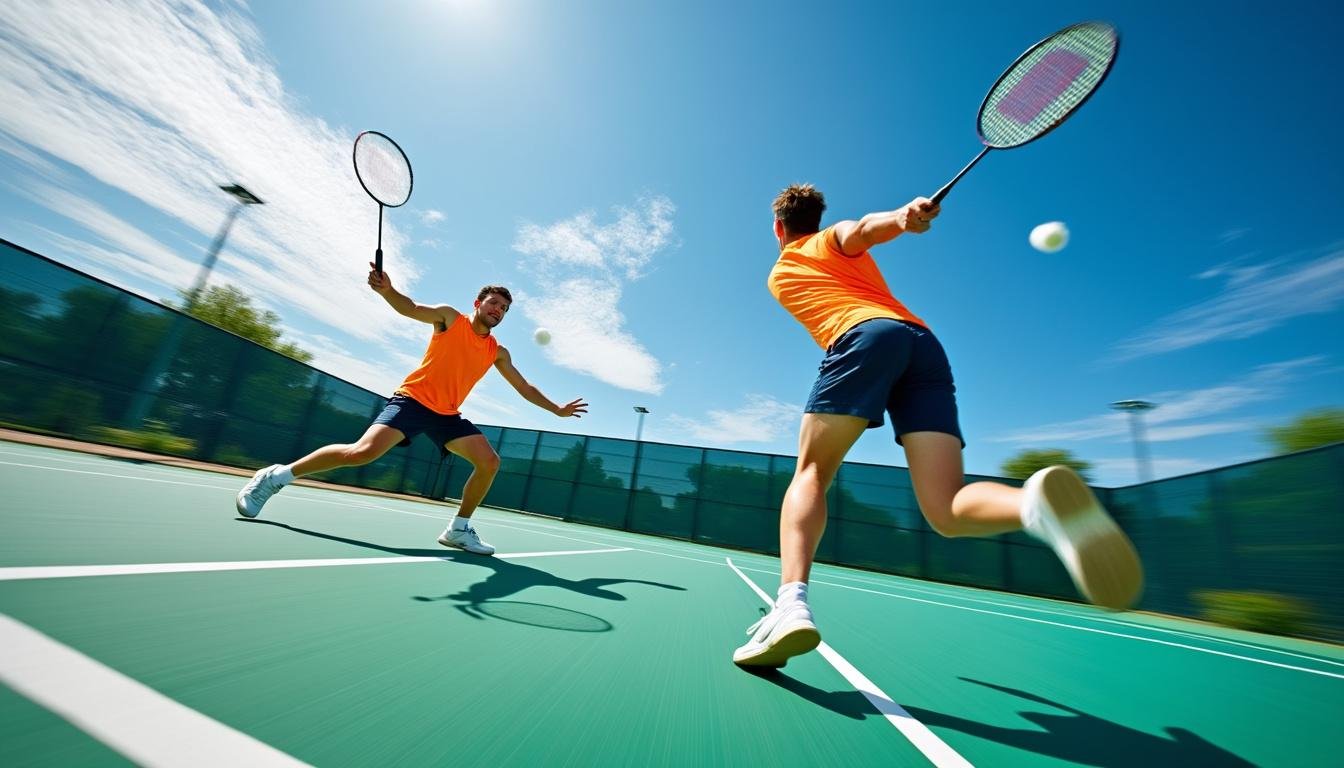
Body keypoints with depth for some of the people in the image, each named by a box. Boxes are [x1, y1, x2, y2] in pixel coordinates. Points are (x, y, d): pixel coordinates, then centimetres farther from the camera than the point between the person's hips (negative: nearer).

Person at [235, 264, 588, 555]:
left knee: (489, 461, -11)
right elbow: (411, 308, -13)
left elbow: (524, 387, 15)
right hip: (412, 399, -4)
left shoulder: (498, 353, 10)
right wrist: (387, 290, -35)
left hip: (447, 415, 5)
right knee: (363, 452, -22)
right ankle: (274, 476, 3)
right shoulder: (450, 318, 2)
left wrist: (556, 409, 14)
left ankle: (459, 529, 3)